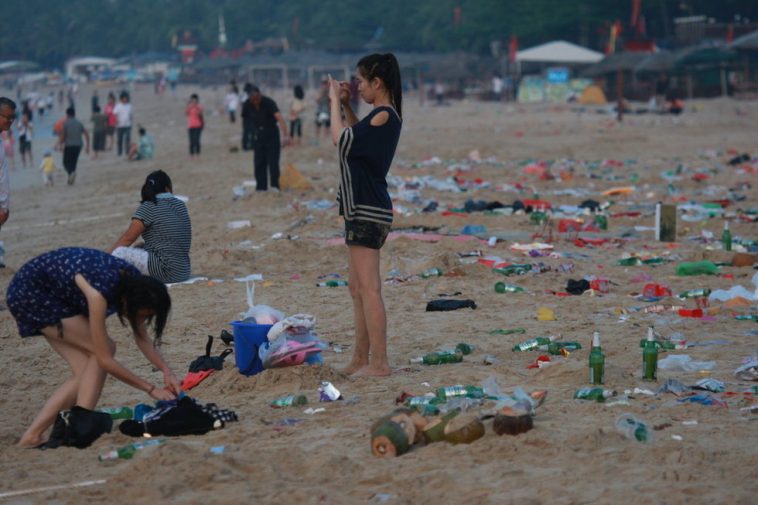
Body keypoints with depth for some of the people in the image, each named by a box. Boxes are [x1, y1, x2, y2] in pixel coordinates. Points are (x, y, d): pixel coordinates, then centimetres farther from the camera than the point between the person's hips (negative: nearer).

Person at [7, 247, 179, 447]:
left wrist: (167, 371, -13)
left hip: (54, 294, 8)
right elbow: (105, 359, -29)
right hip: (29, 293, -8)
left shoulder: (135, 283, -14)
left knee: (87, 373, -2)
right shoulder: (99, 292, -35)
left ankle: (32, 435, -1)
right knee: (103, 349, -16)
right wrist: (151, 389, -24)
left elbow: (142, 338, 0)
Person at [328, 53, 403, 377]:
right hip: (360, 208, 11)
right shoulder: (384, 116, 13)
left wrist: (335, 101, -5)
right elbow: (356, 139, 28)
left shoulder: (383, 116, -17)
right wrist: (345, 105, 18)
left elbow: (341, 139, -16)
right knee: (357, 288, 15)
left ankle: (379, 363, -7)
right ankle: (360, 360, 21)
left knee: (369, 289, -9)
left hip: (369, 211, -11)